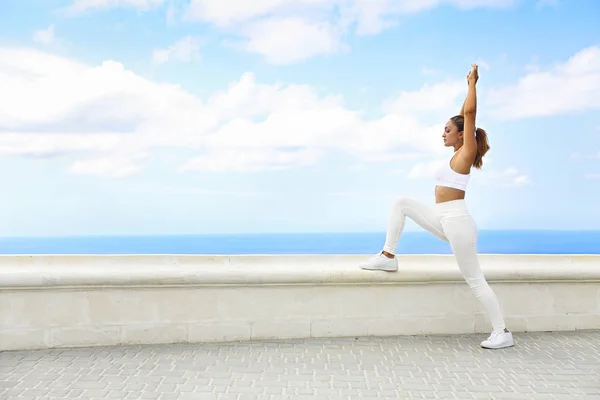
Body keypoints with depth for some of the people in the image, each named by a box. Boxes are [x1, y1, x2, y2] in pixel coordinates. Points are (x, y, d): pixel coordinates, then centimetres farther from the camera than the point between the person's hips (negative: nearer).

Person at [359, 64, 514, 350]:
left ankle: (502, 333, 6)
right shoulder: (458, 154, 14)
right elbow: (464, 116, 23)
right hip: (444, 220, 9)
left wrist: (473, 83, -3)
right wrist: (470, 86, 24)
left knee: (474, 280, -4)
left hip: (457, 221, -9)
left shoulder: (466, 152, -8)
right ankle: (388, 256, 6)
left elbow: (469, 113, -14)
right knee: (402, 203, 8)